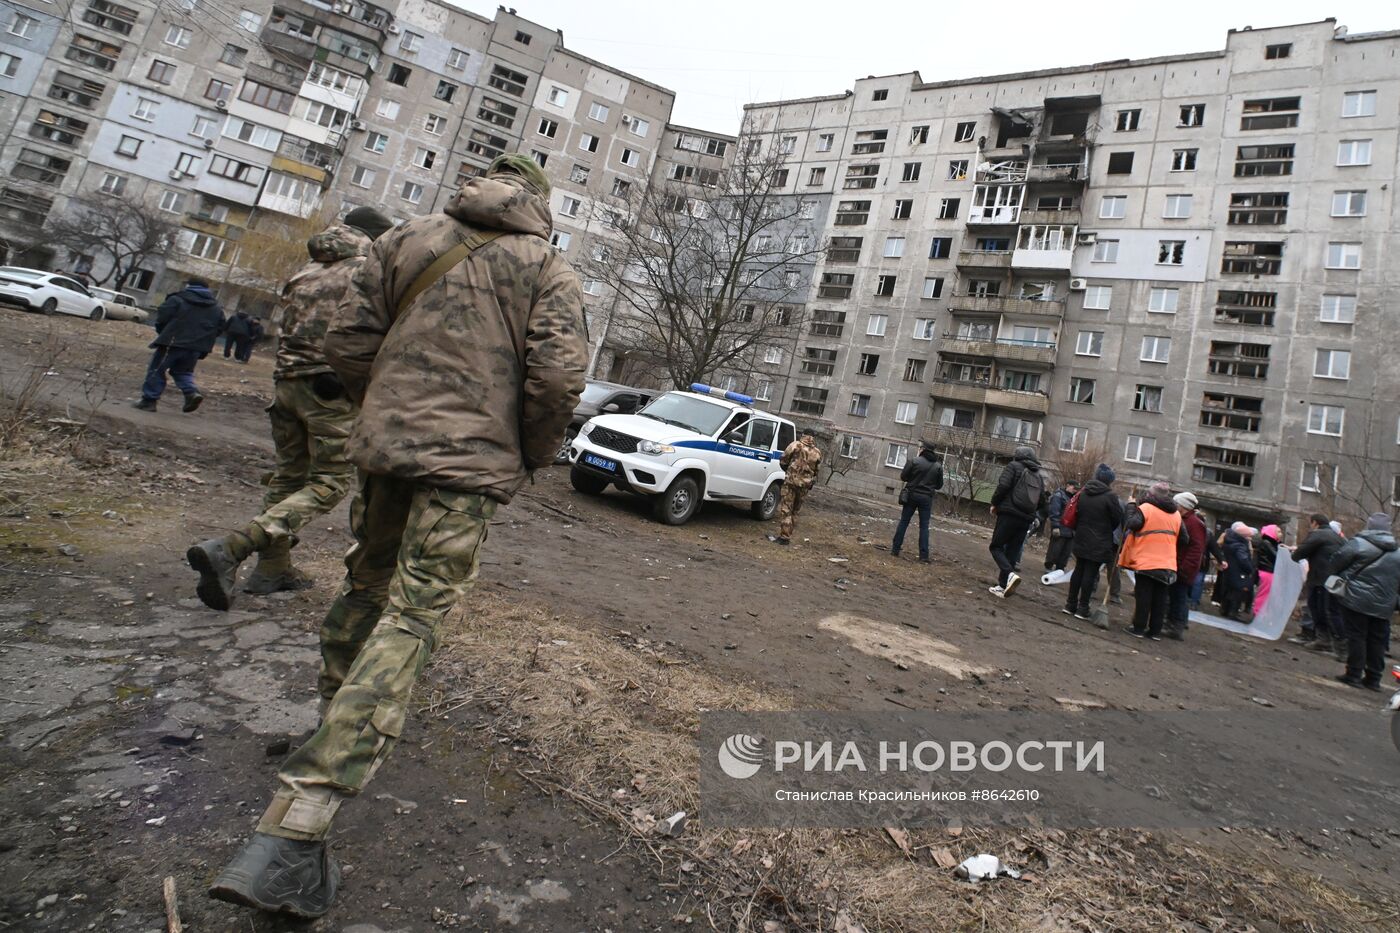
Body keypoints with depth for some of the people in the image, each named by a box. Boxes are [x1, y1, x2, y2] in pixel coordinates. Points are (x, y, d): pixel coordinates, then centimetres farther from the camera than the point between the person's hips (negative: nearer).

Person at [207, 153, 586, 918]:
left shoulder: (405, 239, 13)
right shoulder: (547, 269, 3)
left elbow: (347, 343, 8)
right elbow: (557, 376, -11)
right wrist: (533, 456, 4)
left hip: (385, 444, 5)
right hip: (471, 461, -4)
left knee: (366, 586, 24)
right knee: (410, 619, -6)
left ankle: (341, 721, 43)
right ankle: (296, 824, -10)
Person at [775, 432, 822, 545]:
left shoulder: (796, 445, -3)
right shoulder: (817, 453, 9)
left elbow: (783, 460, 1)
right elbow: (816, 471, 12)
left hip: (791, 481, -5)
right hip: (805, 485, 5)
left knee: (785, 509, -2)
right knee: (794, 511, 16)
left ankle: (784, 536, -7)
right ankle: (788, 535, 20)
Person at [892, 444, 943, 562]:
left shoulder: (915, 461, -7)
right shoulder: (938, 466, 1)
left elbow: (903, 476, -5)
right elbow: (939, 485, 7)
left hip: (912, 494, -1)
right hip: (926, 498, 1)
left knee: (903, 522, 7)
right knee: (924, 527, 5)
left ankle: (895, 550, 8)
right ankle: (924, 556, 1)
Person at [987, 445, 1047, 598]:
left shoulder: (1014, 466, 1)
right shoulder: (1038, 476, 17)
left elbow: (1003, 486, -14)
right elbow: (1042, 502, 15)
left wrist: (994, 503, -1)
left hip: (1009, 515, -6)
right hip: (1026, 520, 6)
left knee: (996, 546, 0)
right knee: (1012, 552, 9)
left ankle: (1010, 574, -23)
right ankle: (1003, 586, 9)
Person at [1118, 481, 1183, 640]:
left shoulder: (1145, 508, -7)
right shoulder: (1176, 514, 11)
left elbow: (1132, 525, -16)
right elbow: (1180, 538, 14)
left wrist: (1132, 507, -4)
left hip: (1145, 561, -4)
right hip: (1167, 564, 5)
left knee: (1143, 596, 2)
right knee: (1160, 599, 9)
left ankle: (1139, 628, 4)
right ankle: (1155, 631, 12)